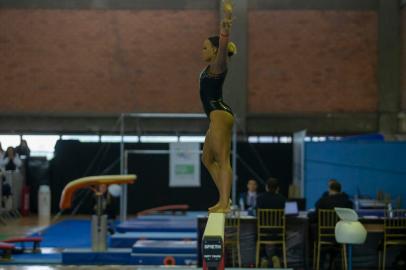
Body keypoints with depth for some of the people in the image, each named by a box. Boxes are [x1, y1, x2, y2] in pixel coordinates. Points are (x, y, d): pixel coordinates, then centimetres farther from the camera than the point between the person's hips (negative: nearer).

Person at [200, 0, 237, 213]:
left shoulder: (217, 65, -5)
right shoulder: (212, 67, 19)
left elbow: (223, 43, -23)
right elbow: (221, 41, 31)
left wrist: (226, 21, -35)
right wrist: (225, 23, 37)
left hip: (219, 114, -11)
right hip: (217, 116, 11)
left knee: (222, 159, -14)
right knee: (208, 159, 14)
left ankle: (225, 202, -19)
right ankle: (224, 199, 15)